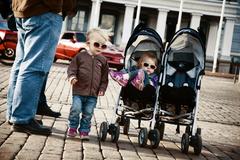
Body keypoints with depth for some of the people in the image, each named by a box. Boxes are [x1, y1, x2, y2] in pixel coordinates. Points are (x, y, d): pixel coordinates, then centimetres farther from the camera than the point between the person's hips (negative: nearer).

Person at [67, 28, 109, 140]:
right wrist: (72, 77, -17)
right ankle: (72, 128, 11)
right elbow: (72, 69, 2)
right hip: (79, 90, -2)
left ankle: (84, 131, 16)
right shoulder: (80, 56, 0)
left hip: (93, 93, 2)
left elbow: (104, 77, 12)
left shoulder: (103, 60, 7)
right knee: (76, 109, -7)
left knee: (88, 113, 5)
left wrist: (102, 89, 3)